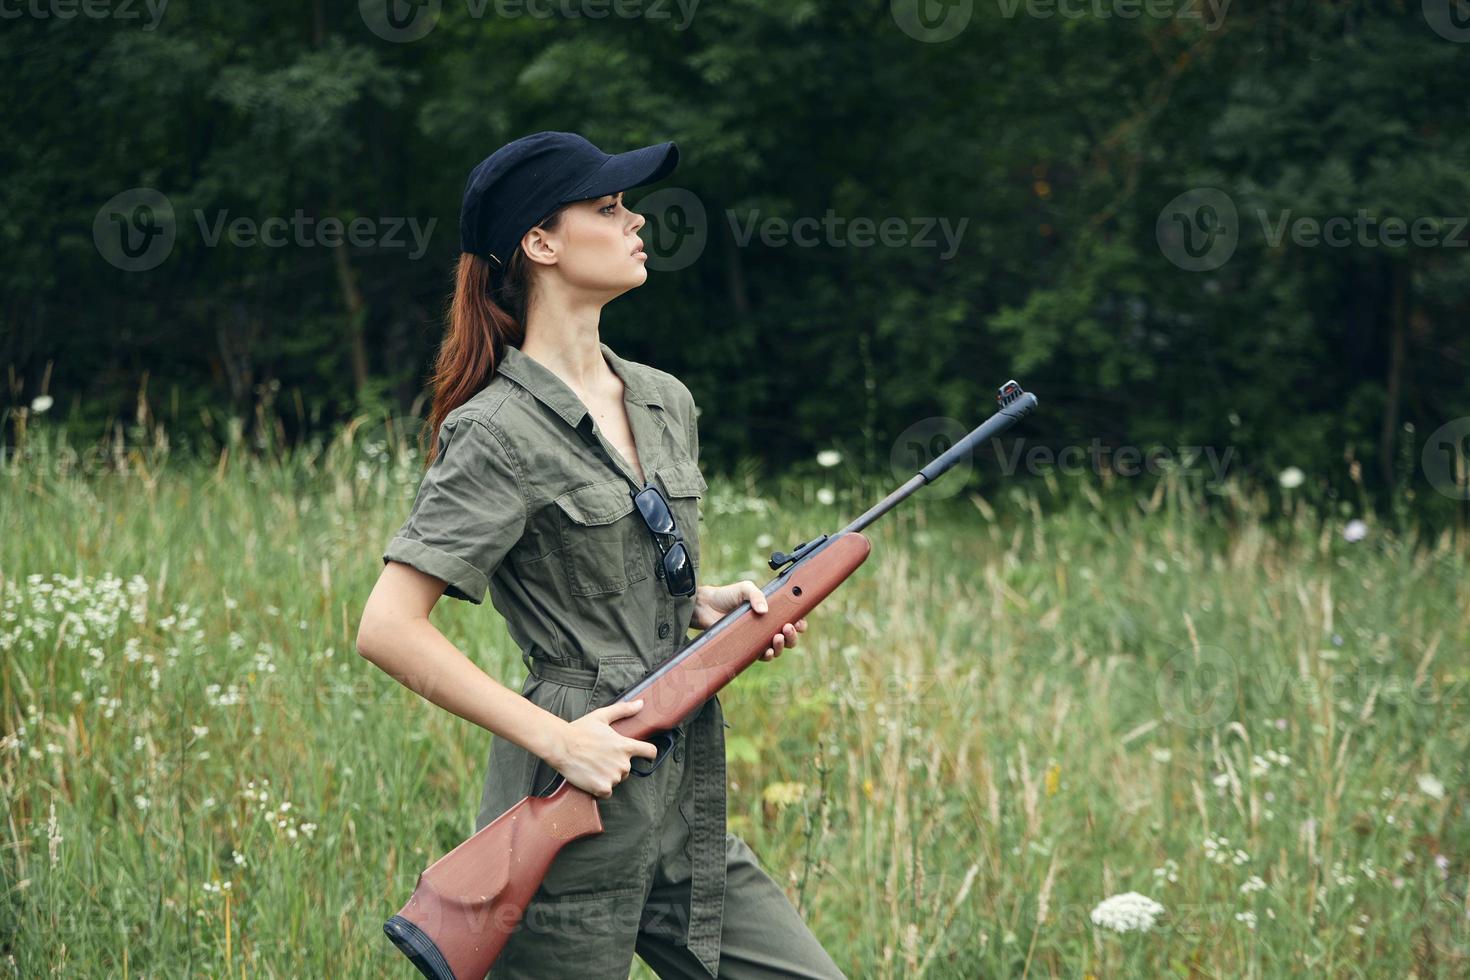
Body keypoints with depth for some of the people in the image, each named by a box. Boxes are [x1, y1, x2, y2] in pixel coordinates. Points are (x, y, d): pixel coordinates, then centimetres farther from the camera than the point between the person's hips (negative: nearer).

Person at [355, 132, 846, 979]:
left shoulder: (666, 402, 11)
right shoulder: (501, 433, -12)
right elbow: (388, 629, -18)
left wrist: (709, 603, 4)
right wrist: (557, 741, -20)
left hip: (684, 810, 7)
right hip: (576, 812, -7)